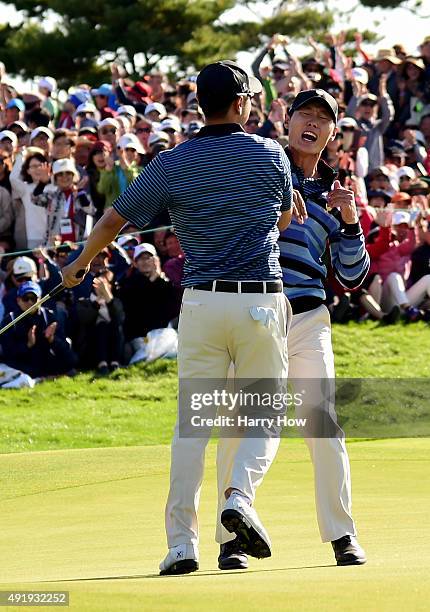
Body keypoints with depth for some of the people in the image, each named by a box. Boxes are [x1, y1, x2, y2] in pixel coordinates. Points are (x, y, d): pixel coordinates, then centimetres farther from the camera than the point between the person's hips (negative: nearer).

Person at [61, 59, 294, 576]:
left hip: (201, 301, 1)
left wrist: (81, 263, 26)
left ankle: (182, 542, 0)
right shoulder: (270, 155, 2)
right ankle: (240, 495, -18)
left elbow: (114, 219, 8)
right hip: (261, 300, -1)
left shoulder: (171, 165, 1)